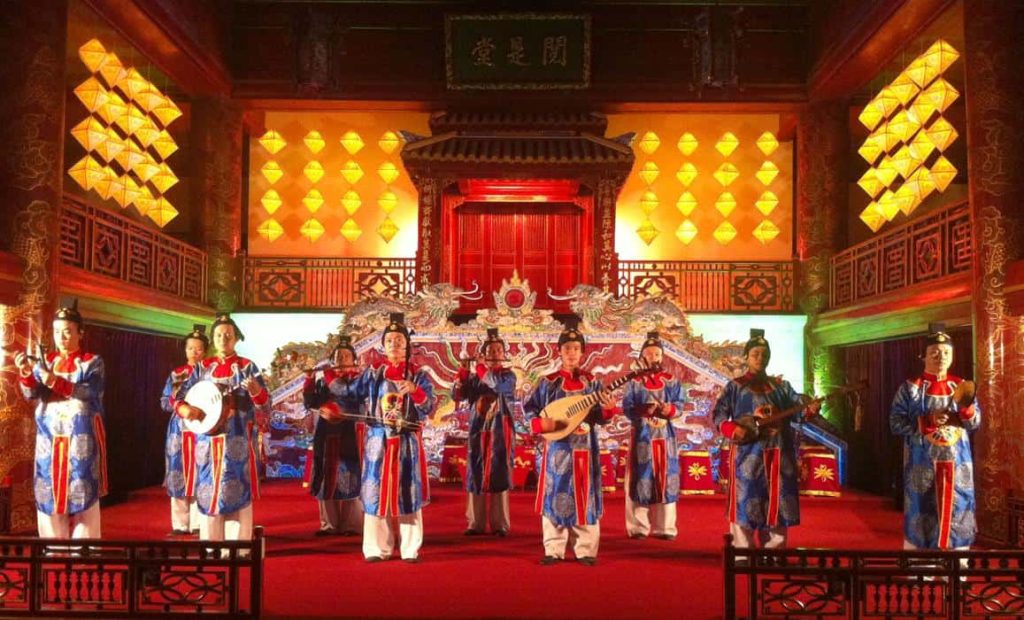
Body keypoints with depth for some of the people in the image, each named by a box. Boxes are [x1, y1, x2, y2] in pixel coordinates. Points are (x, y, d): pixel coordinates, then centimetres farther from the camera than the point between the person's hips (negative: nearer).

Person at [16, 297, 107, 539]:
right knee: (49, 492, 2)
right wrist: (26, 374, -21)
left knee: (81, 493, -6)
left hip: (81, 438, -3)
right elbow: (31, 394, 0)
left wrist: (56, 382, -28)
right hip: (50, 437, 4)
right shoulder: (45, 361, 12)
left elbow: (90, 392, -14)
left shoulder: (92, 362, 1)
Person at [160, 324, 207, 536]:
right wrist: (175, 401, -9)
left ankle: (198, 524, 2)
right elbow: (164, 402, 10)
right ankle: (180, 524, 10)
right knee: (178, 475, 2)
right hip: (179, 431, 3)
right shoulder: (176, 374, 11)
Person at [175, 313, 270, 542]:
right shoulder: (202, 368, 10)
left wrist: (257, 392, -28)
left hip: (237, 442, -3)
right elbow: (179, 397, 9)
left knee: (236, 493, -5)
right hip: (207, 440, 3)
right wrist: (185, 409, -14)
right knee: (208, 493, 5)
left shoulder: (247, 367, 2)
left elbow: (265, 404, -5)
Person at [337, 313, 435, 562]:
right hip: (378, 440, 1)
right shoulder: (372, 373, 7)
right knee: (376, 492, 1)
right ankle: (377, 548, 10)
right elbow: (348, 394, 4)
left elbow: (430, 408, -7)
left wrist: (415, 391, -23)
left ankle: (410, 548, 8)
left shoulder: (418, 375, 3)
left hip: (408, 442, -1)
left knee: (408, 493, 1)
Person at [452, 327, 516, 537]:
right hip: (478, 429, 3)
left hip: (500, 431, -2)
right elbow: (456, 396, -1)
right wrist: (463, 371, -13)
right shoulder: (474, 376, 10)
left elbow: (499, 388, -19)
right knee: (476, 474, 2)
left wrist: (482, 370, -10)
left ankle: (500, 524, 1)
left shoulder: (508, 375, 3)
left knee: (499, 474, -3)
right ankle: (476, 523, 9)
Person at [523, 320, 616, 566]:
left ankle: (586, 550, 13)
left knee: (585, 497, 3)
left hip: (584, 447, 1)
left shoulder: (591, 382, 5)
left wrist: (608, 409, -17)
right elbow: (529, 409, 3)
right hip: (557, 447, -1)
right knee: (555, 496, 2)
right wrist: (542, 424, -13)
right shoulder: (548, 382, 1)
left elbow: (599, 418, 4)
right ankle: (553, 550, 11)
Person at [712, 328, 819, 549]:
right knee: (746, 500, -5)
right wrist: (734, 430, -19)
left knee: (777, 502, 6)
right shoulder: (735, 386, 3)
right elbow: (719, 415, -2)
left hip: (779, 452, 4)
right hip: (748, 453, -4)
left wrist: (810, 410, -20)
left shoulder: (781, 386, 14)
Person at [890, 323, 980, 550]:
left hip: (957, 463, 3)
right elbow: (896, 423, -6)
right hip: (922, 464, -3)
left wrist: (966, 406, -16)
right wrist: (927, 421, -19)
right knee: (920, 516, 2)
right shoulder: (911, 387, -2)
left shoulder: (960, 386, 8)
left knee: (957, 513, 8)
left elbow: (975, 423, 6)